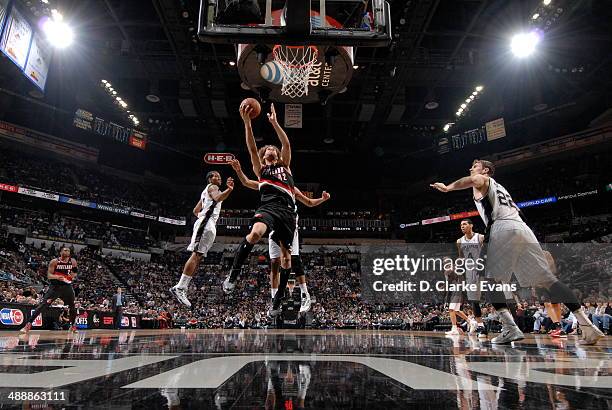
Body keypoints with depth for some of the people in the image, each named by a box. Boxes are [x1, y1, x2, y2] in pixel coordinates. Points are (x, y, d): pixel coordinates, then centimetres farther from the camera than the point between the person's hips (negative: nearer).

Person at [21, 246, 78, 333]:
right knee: (44, 304, -15)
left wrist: (73, 275, -9)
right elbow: (49, 275, -12)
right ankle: (28, 324, -10)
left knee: (72, 306, 9)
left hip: (67, 286, 3)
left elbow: (75, 273, 14)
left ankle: (73, 325, 26)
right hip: (55, 286, -3)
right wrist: (57, 277, -31)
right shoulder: (54, 261, -9)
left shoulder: (73, 261, 0)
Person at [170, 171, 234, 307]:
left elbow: (195, 211, 33)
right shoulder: (212, 187, 2)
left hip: (208, 225, 10)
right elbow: (217, 198, -23)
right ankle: (179, 288, -22)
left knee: (197, 257, 4)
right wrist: (229, 190, -37)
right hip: (207, 223, -10)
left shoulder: (207, 191, 31)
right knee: (196, 254, -17)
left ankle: (181, 288, 2)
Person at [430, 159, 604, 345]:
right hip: (522, 227, 8)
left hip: (503, 228, -8)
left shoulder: (483, 180, 14)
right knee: (548, 280, 7)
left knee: (492, 281, -2)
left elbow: (473, 180, -12)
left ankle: (510, 328, -13)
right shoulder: (499, 187, 37)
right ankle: (587, 325, 2)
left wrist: (447, 188, -6)